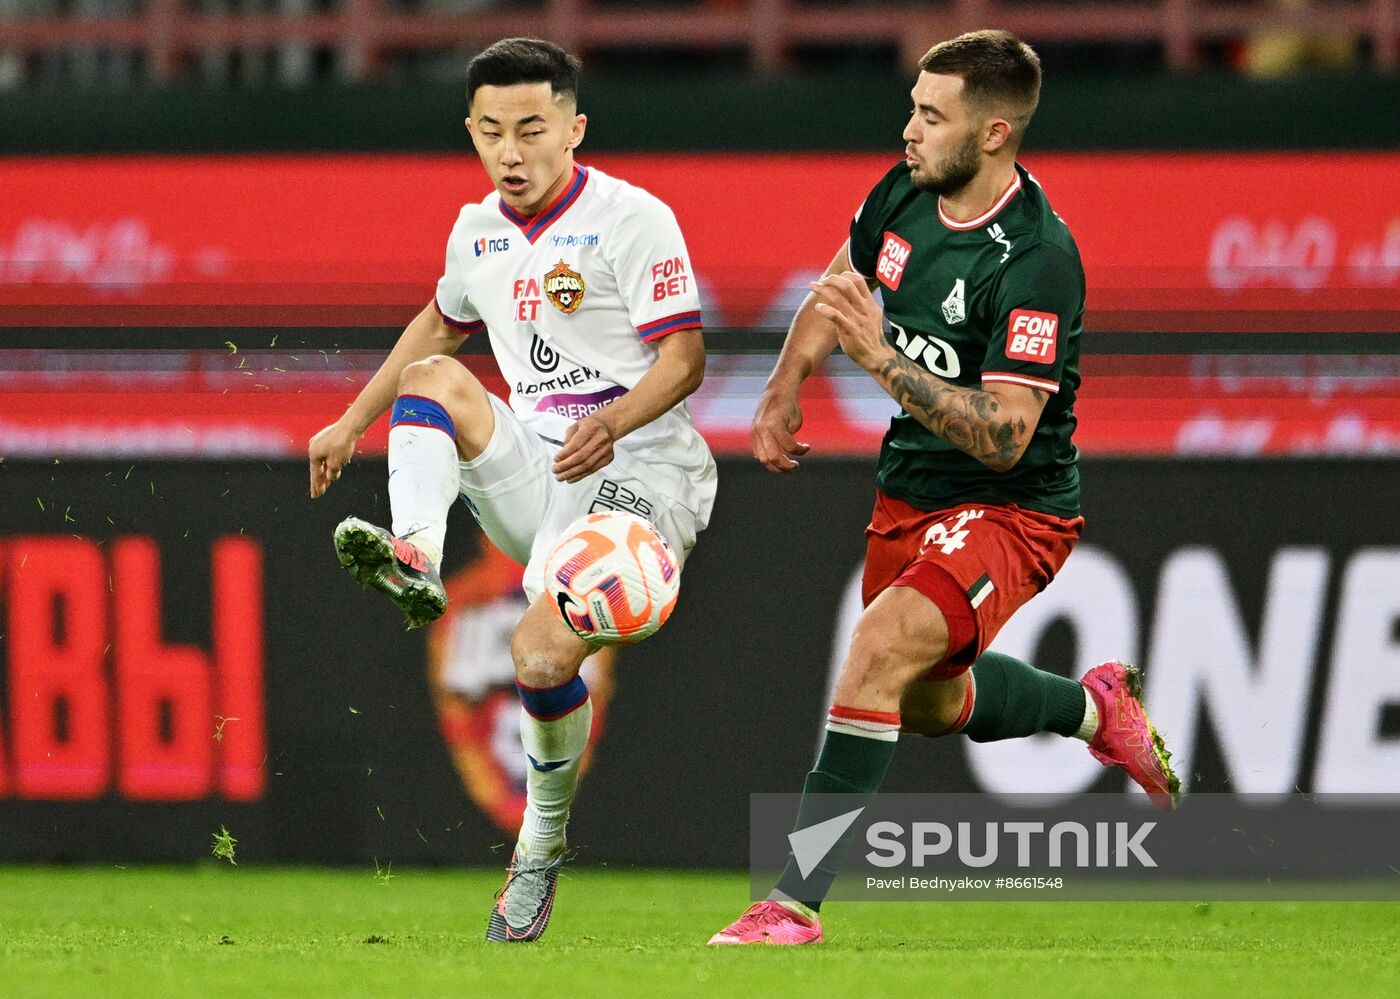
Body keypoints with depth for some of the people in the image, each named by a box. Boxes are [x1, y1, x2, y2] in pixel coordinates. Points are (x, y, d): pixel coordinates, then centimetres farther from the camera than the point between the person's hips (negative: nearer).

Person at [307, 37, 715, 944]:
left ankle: (543, 843, -1)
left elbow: (685, 356, -15)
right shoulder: (479, 232, 11)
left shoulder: (633, 219, -9)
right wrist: (354, 422, 33)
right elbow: (441, 324, 32)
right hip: (534, 473, 6)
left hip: (639, 471, -6)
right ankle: (415, 562, -34)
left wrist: (612, 424, -32)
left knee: (542, 654, -24)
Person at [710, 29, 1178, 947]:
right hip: (910, 492, 9)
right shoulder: (905, 193, -5)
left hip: (1010, 506, -9)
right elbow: (838, 290, 16)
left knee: (882, 650, -29)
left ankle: (796, 902, -27)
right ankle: (1093, 706, 51)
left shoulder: (1039, 260, -27)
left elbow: (1003, 436, -31)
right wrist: (784, 390, 1)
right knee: (926, 702, 23)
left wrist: (884, 360, -36)